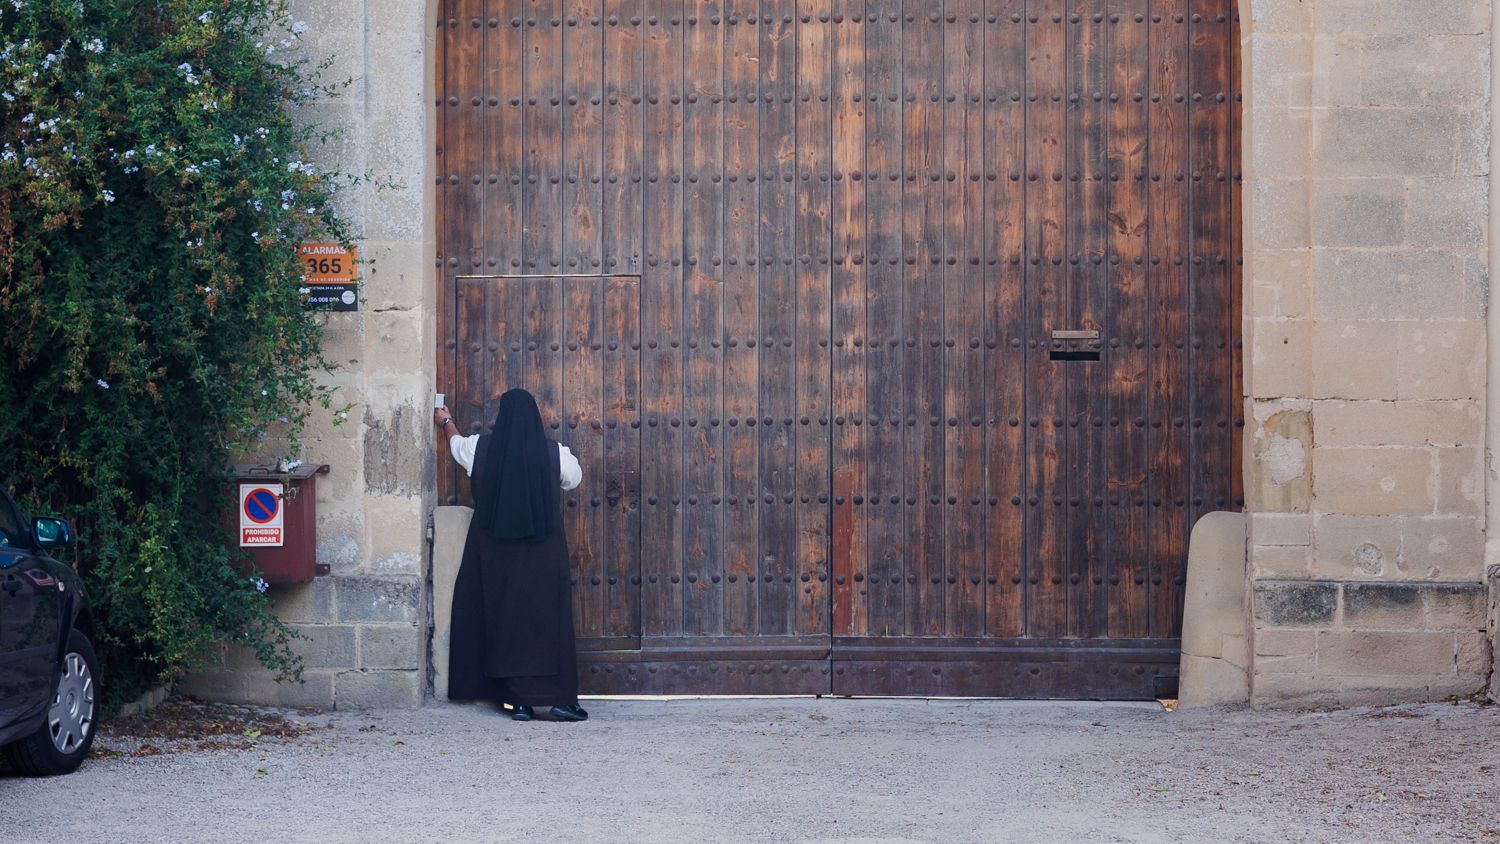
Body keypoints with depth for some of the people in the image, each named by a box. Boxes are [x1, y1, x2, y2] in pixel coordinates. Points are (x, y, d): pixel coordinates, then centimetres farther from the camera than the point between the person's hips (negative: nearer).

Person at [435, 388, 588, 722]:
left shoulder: (480, 449, -2)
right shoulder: (556, 454, -5)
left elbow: (456, 444, 22)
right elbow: (574, 478, 17)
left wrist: (446, 422, 45)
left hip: (495, 551, 1)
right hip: (543, 554, -1)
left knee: (505, 619, 6)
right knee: (548, 619, 0)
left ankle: (518, 700, 6)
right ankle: (560, 697, -4)